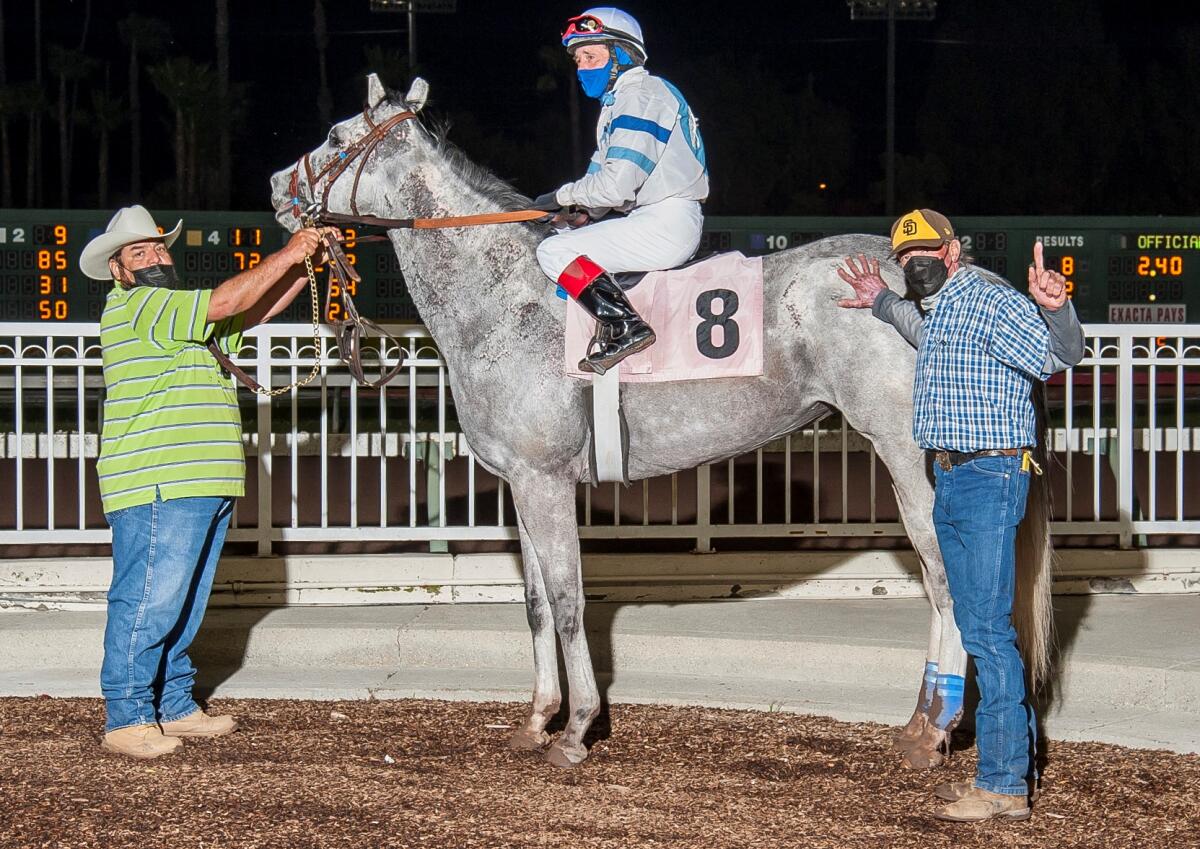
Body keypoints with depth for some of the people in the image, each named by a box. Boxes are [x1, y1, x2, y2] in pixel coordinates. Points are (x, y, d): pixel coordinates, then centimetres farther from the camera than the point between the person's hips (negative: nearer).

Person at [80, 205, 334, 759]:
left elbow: (257, 310, 22)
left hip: (203, 486, 10)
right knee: (148, 600, -10)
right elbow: (225, 302, -14)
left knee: (183, 607, 13)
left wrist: (306, 265, 8)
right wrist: (287, 255, -7)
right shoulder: (133, 307, -8)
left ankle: (173, 707, 21)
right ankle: (126, 719, -6)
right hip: (156, 489, -10)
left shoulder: (181, 318, 24)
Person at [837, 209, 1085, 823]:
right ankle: (1014, 761, 22)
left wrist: (1056, 310, -45)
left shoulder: (992, 303, -12)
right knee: (976, 629, 14)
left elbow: (1058, 355, -26)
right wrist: (881, 302, 44)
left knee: (986, 630, -11)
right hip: (949, 481, 10)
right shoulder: (937, 310, 17)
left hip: (989, 478, -10)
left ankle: (1004, 785, -10)